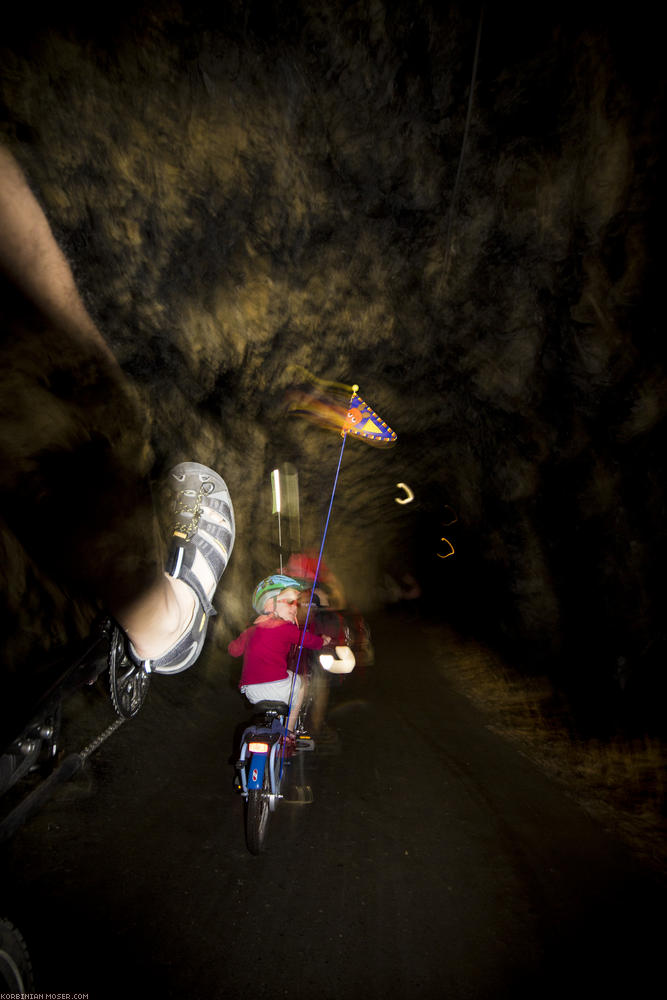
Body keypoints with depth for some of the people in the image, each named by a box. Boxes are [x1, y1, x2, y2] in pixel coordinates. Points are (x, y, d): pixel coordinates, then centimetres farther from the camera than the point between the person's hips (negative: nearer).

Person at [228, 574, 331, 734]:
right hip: (276, 687, -6)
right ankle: (288, 731, 26)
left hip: (250, 692, 7)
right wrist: (322, 640, 24)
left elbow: (234, 649, 27)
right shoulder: (285, 627, -7)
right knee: (301, 681, 25)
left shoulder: (250, 630, 14)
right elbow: (308, 640, 1)